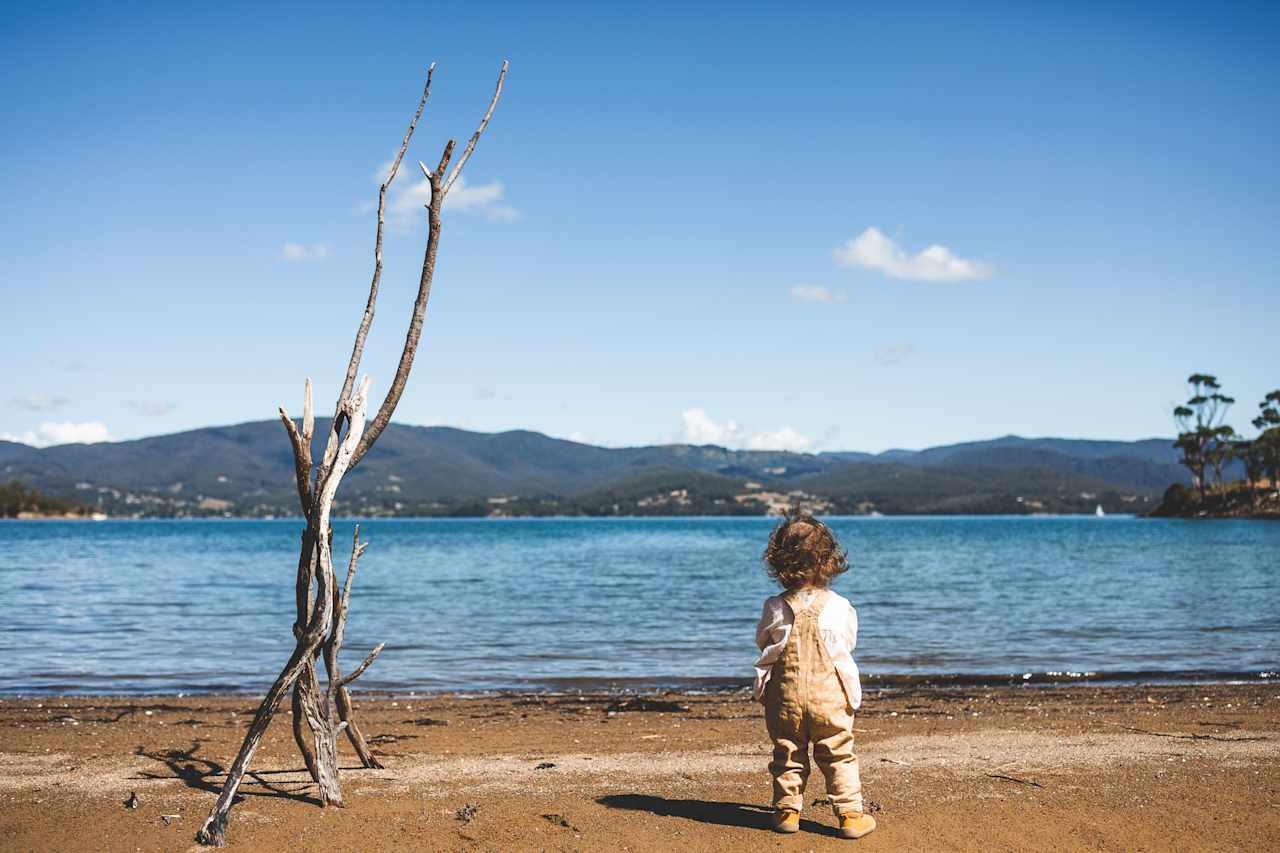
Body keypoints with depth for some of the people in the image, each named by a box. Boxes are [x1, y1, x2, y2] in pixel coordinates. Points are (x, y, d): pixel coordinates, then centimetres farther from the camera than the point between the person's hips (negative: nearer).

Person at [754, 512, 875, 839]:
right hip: (830, 695, -1)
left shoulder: (775, 608, -9)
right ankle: (850, 815, 10)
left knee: (787, 755, 14)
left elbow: (762, 641, 7)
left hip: (785, 696, 1)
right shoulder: (839, 606, -9)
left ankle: (787, 810, 19)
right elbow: (849, 643, 6)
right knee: (838, 756, 9)